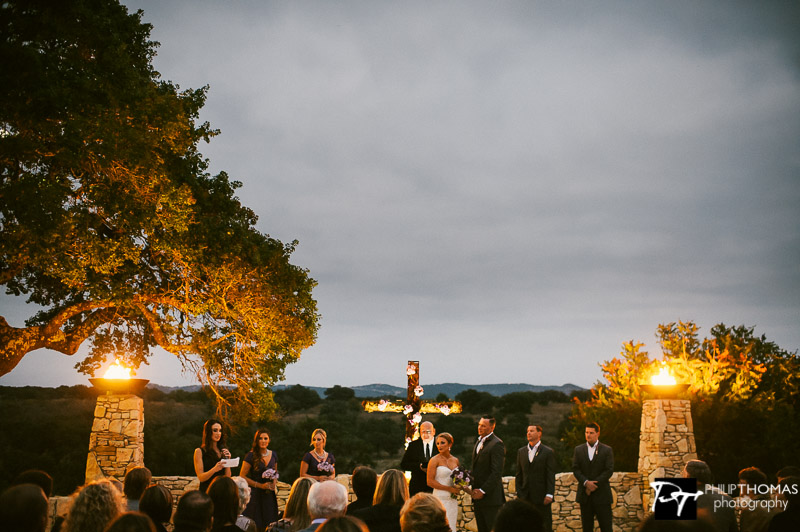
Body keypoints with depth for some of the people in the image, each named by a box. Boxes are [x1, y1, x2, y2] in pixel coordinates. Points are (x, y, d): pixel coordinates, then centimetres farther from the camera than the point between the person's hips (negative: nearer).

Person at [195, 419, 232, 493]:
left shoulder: (223, 450, 13)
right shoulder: (199, 451, 2)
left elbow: (228, 477, 9)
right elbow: (200, 478, -5)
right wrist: (214, 469, -21)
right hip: (207, 491, -3)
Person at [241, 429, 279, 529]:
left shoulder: (273, 455, 9)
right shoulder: (251, 456, -6)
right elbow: (242, 476, -8)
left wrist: (274, 482, 1)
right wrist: (260, 485, -12)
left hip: (269, 495, 4)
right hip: (255, 494, -4)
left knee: (269, 525, 2)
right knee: (255, 526, -6)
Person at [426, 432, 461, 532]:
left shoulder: (455, 460, 10)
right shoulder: (435, 460, -6)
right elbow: (430, 482, -11)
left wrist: (458, 488, 2)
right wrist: (449, 488, -13)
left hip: (452, 500, 5)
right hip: (440, 499, -5)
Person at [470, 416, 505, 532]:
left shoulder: (497, 444, -13)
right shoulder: (479, 442, 16)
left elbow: (497, 472, -19)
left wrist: (483, 491, -19)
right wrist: (474, 489, 8)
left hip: (491, 496, -9)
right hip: (478, 496, 9)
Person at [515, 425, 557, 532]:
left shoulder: (548, 452, -2)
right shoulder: (521, 451, 11)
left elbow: (551, 476, -6)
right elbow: (519, 474, 13)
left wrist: (549, 494, -13)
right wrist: (519, 493, 6)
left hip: (542, 498, -4)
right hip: (525, 497, 4)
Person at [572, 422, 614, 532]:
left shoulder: (607, 450, 2)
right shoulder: (578, 450, 9)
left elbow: (609, 470, -6)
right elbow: (575, 469, 3)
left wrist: (594, 484, -14)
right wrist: (586, 482, -14)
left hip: (602, 494, -2)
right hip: (584, 494, 2)